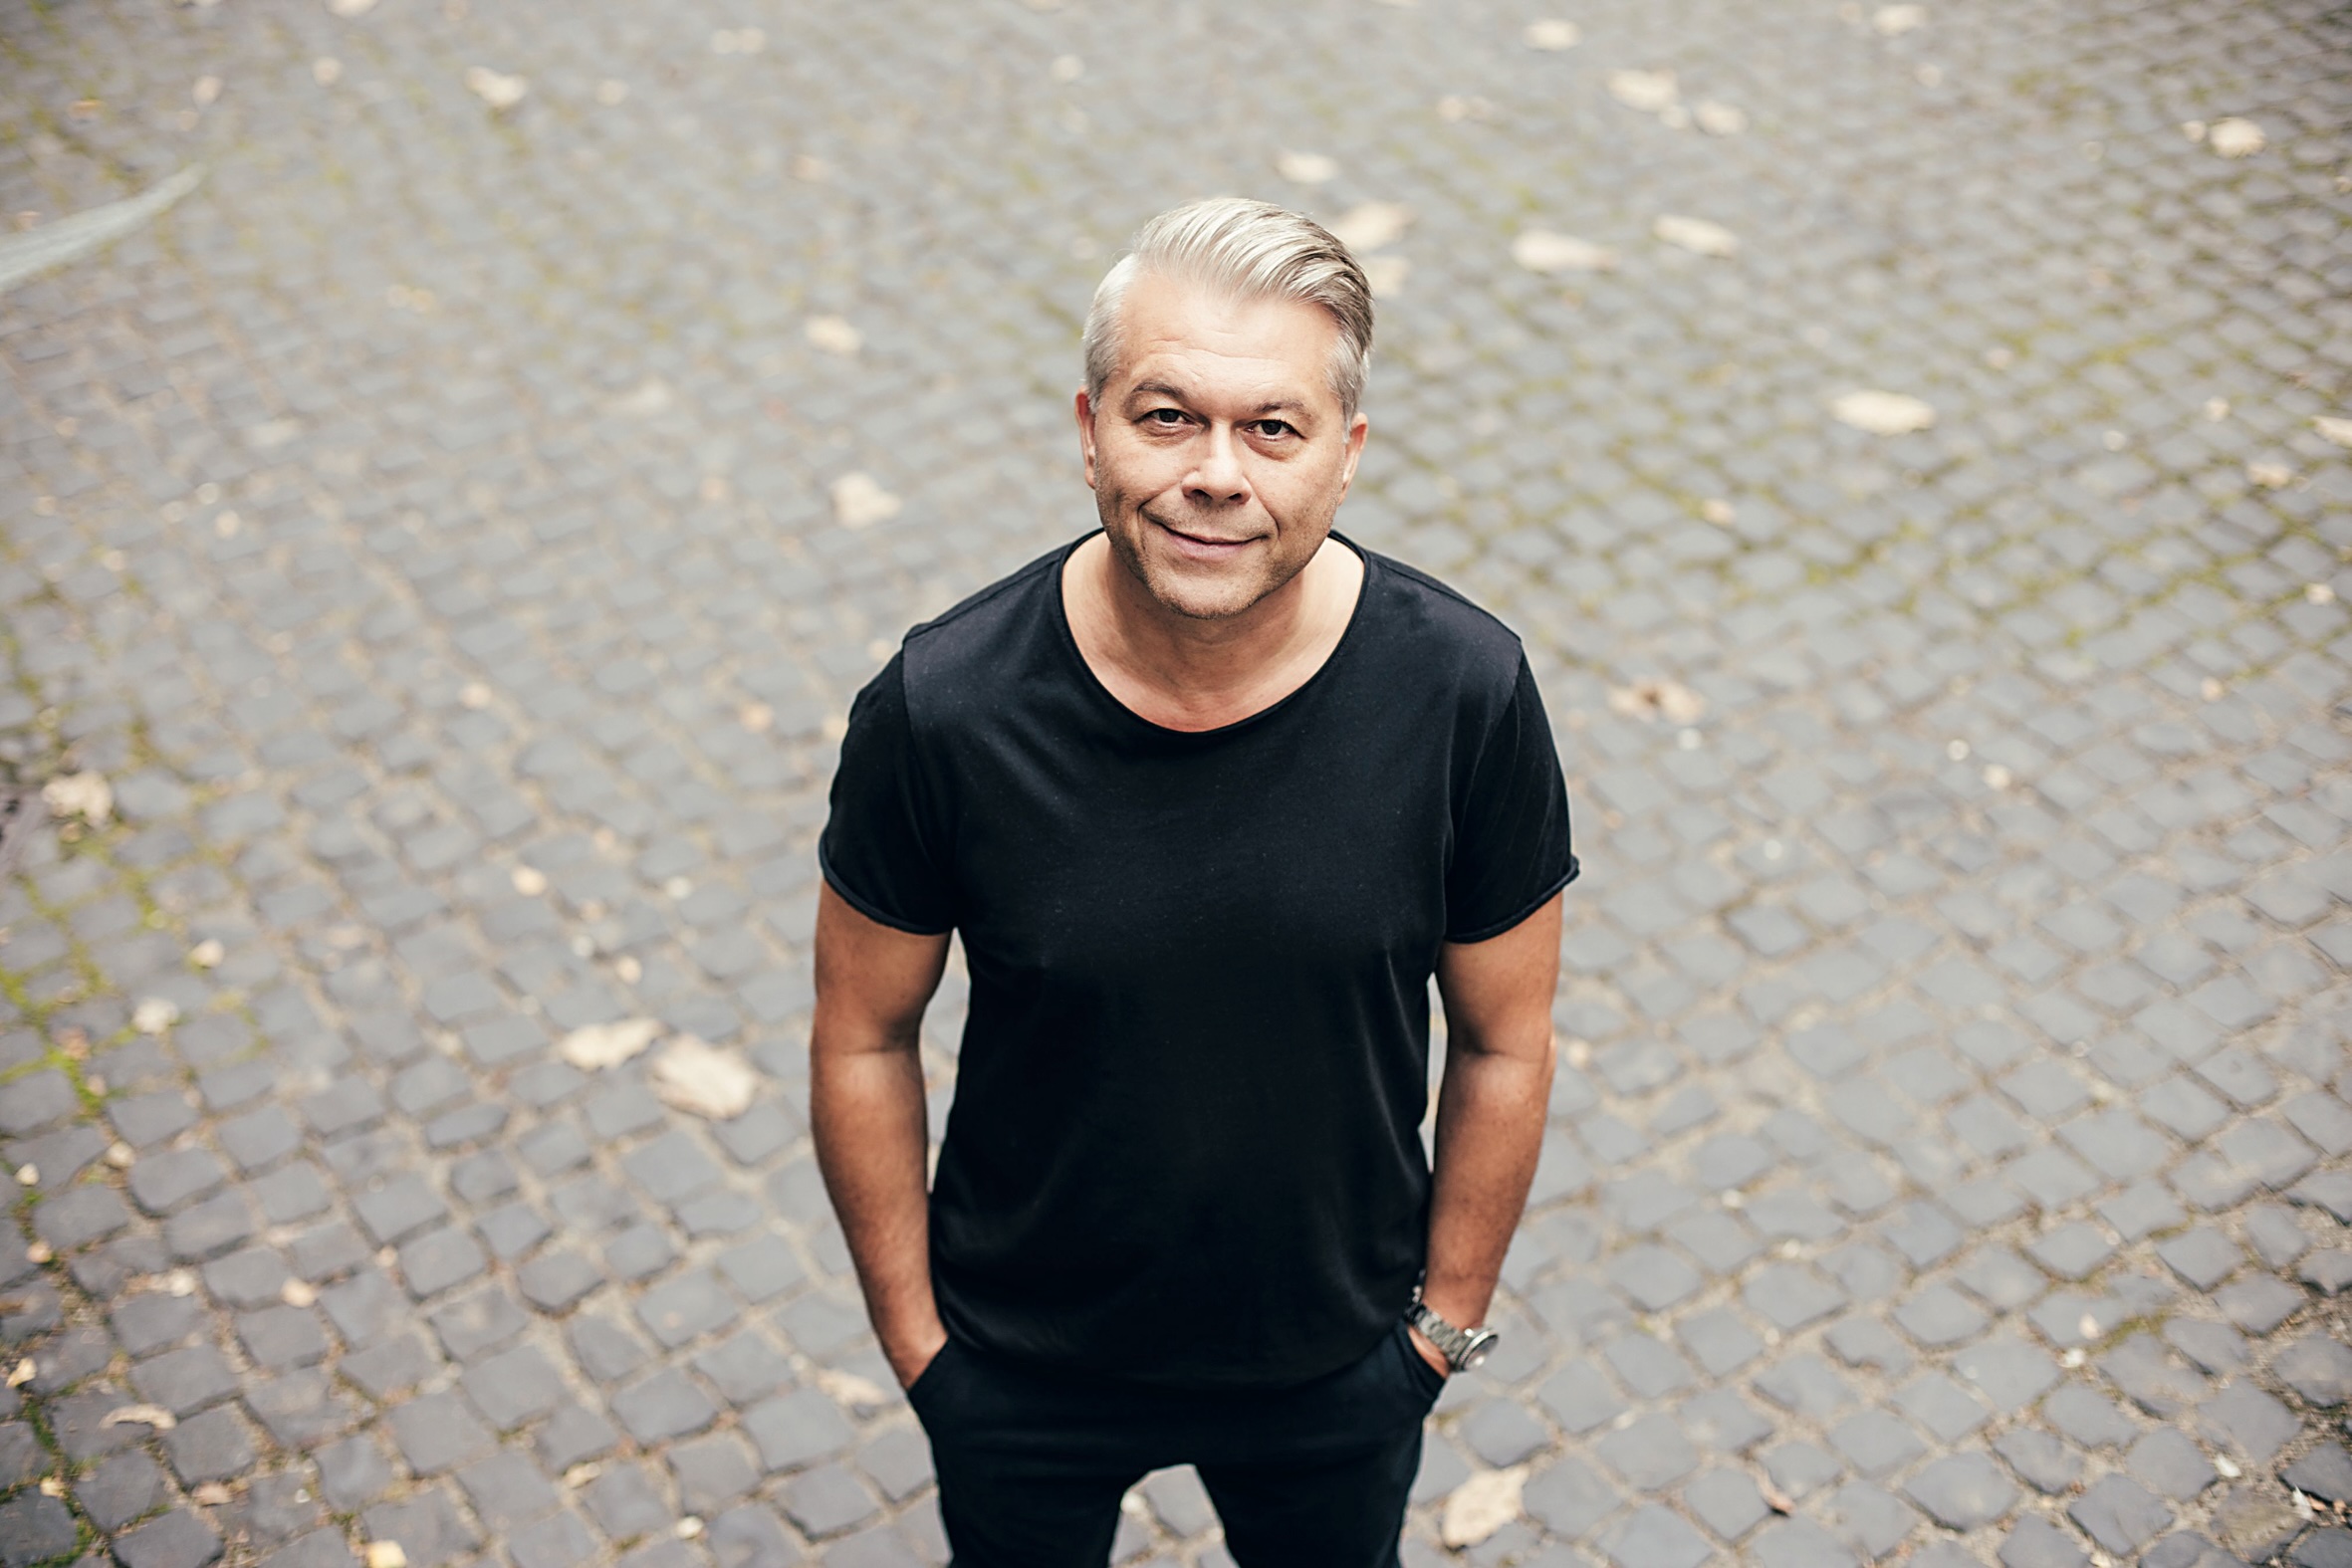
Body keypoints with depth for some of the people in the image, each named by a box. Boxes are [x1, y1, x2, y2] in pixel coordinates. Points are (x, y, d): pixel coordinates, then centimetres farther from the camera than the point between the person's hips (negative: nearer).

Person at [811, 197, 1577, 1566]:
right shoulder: (942, 708, -25)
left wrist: (1448, 1319, 0)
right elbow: (867, 1039, -9)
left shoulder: (1467, 694, -22)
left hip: (1340, 1367, 1)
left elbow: (1504, 1046, -8)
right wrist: (912, 1332, -3)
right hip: (1018, 1368, 0)